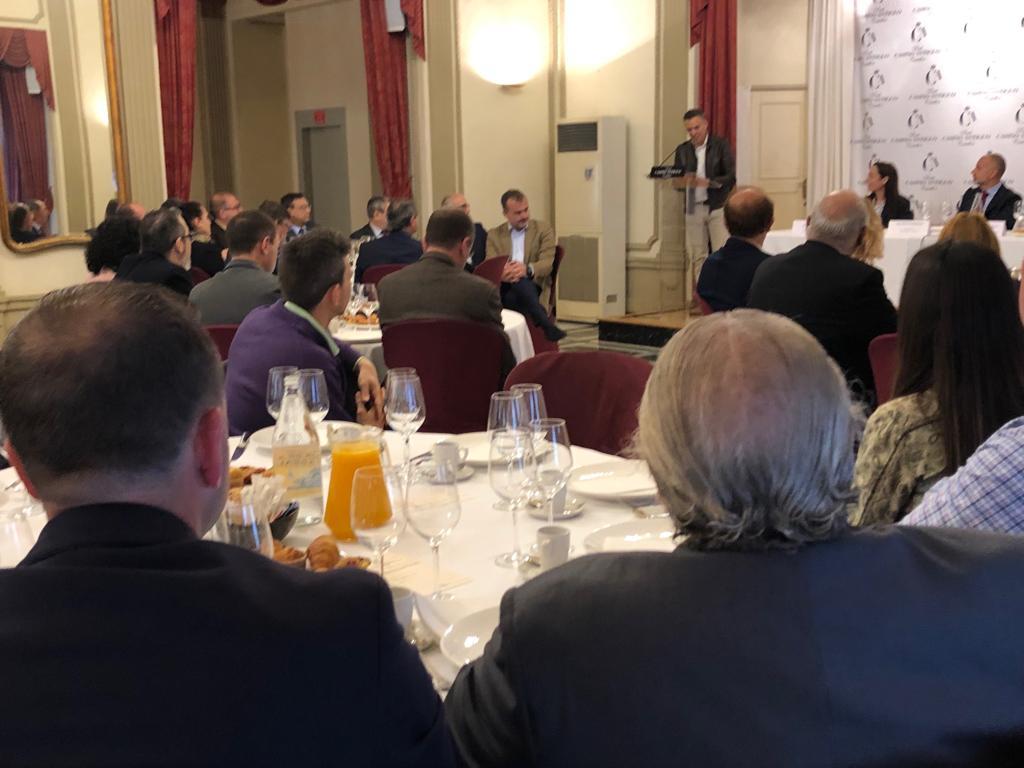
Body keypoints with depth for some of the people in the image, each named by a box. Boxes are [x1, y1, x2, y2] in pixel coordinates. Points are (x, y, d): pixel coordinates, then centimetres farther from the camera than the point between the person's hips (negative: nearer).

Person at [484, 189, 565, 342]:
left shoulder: (544, 230, 9)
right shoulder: (494, 235, 15)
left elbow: (547, 264, -5)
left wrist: (527, 270, -29)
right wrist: (502, 273, -26)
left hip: (533, 287, -1)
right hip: (503, 289, 1)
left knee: (521, 282, -38)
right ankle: (547, 326, -39)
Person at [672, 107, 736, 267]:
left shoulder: (720, 145, -2)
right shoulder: (682, 150, 8)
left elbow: (731, 177, -8)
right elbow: (677, 182, 9)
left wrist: (707, 182, -24)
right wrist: (682, 182, -15)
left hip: (717, 207, -3)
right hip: (693, 209, 3)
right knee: (698, 256, 4)